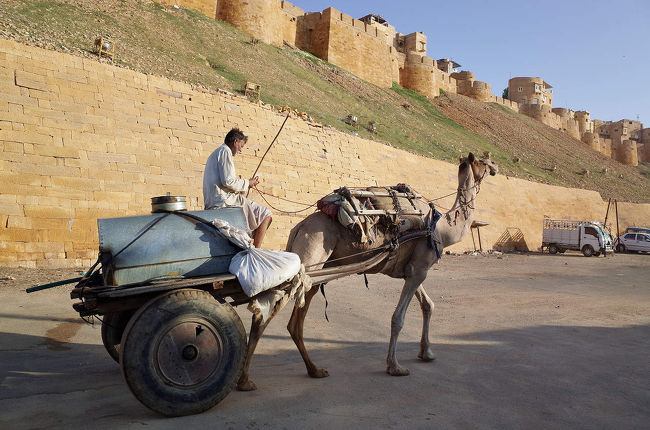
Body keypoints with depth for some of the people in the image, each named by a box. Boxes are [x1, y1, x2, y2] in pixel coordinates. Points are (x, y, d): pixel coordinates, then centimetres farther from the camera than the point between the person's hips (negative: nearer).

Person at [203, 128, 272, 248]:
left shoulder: (215, 153, 25)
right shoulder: (225, 151, -6)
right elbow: (227, 181, -19)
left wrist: (245, 184, 18)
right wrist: (247, 183, -4)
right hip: (224, 200, -10)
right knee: (265, 214, -9)